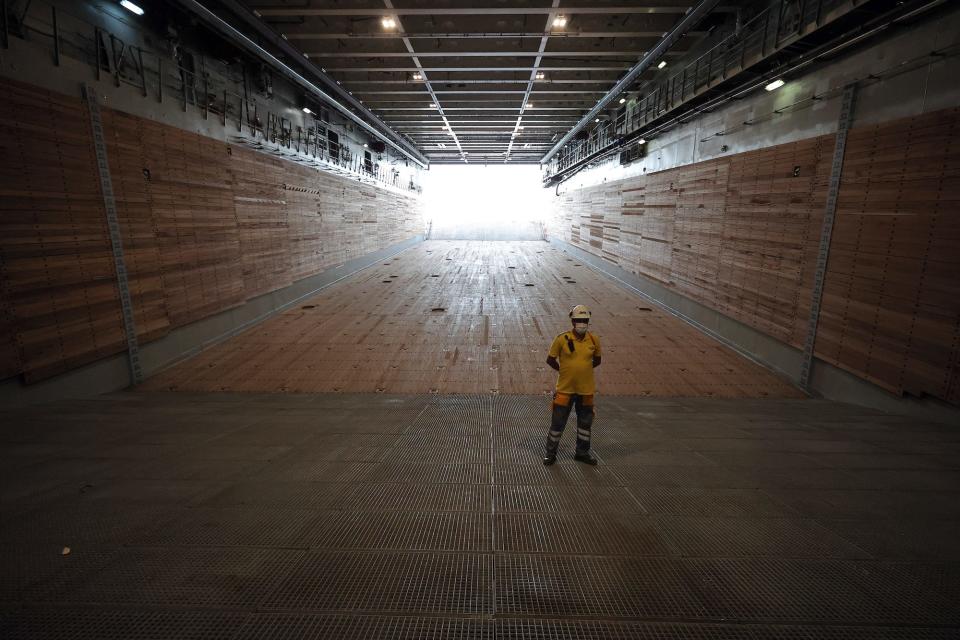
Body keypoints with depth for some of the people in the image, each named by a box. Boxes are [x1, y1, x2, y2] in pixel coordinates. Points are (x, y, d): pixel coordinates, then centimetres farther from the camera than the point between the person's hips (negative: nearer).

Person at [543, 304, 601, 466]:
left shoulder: (594, 340, -1)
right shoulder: (562, 339, -11)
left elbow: (597, 360, 14)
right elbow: (550, 360, -1)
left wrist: (583, 368, 3)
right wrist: (564, 370, 1)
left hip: (586, 389, 3)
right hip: (565, 388, -3)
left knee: (585, 421, 16)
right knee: (558, 421, 5)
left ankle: (582, 452, 36)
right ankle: (550, 453, 22)